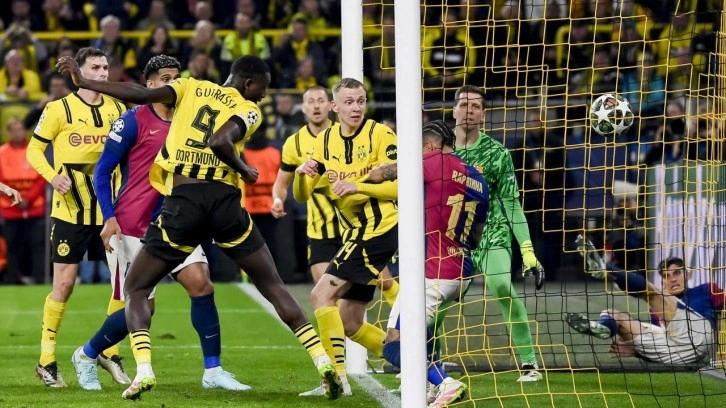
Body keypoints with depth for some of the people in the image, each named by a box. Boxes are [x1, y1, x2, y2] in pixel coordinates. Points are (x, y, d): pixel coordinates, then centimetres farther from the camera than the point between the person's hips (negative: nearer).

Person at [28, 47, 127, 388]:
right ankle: (46, 359, 6)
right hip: (71, 210, -4)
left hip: (109, 209, 4)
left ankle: (108, 351, 16)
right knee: (64, 283, -5)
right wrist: (53, 175, -18)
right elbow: (34, 149, -1)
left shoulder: (118, 109, 8)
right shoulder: (59, 109, -5)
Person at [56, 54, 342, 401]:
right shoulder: (249, 111, 8)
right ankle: (322, 361, 5)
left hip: (183, 203, 0)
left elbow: (139, 95, 0)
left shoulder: (191, 88, 14)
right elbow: (220, 142, -13)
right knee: (273, 287, 14)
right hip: (226, 201, 0)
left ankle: (143, 369, -10)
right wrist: (245, 171, 4)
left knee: (135, 290, 12)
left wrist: (83, 82, 7)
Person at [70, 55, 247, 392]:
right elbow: (102, 172, -7)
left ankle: (212, 372, -5)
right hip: (131, 227, -6)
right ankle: (86, 357, 19)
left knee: (201, 284, -11)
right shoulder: (133, 121, -8)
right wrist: (109, 217, -17)